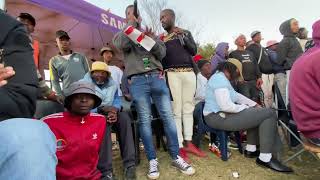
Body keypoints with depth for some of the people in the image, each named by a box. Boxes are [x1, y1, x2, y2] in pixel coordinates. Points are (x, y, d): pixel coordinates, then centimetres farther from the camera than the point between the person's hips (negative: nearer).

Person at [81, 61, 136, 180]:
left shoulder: (112, 84, 13)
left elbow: (117, 100, -1)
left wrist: (114, 110, -25)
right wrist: (102, 108, -27)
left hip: (110, 114, 4)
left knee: (124, 117, -29)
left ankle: (129, 164, -30)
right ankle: (107, 169, -36)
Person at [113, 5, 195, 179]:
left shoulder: (150, 32, 23)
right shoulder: (122, 34, 17)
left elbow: (162, 53, 11)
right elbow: (122, 45, -9)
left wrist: (152, 39, -5)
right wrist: (133, 22, -2)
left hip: (157, 77, 2)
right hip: (137, 81, -2)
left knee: (168, 116, -3)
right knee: (145, 120, -2)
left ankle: (176, 157, 8)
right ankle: (152, 160, 9)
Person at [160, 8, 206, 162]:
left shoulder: (186, 33, 20)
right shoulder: (162, 38, 16)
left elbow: (194, 50, 6)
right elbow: (159, 57, 10)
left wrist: (183, 36, -2)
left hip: (189, 73, 2)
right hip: (172, 74, -2)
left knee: (188, 108, 1)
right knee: (176, 110, -8)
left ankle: (188, 143, 9)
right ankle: (179, 147, -5)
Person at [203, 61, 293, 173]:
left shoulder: (220, 77, 17)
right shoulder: (220, 79, -17)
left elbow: (236, 95, 23)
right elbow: (226, 106, -26)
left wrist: (254, 105, 15)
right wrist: (247, 107, -10)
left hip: (220, 115, 11)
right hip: (219, 117, -11)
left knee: (257, 114, 26)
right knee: (269, 114, -7)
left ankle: (250, 150, 27)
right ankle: (265, 158, 0)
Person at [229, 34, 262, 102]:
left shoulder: (250, 53, 26)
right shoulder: (233, 54, 8)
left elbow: (256, 65, 18)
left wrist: (259, 77, 4)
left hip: (254, 81, 5)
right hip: (242, 82, -5)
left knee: (256, 101, 4)